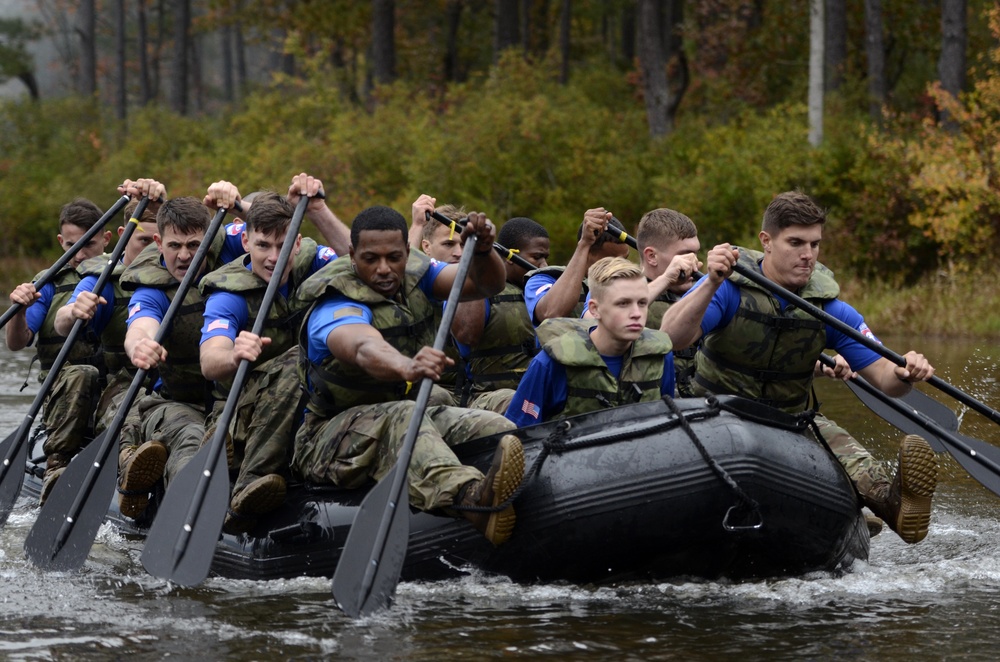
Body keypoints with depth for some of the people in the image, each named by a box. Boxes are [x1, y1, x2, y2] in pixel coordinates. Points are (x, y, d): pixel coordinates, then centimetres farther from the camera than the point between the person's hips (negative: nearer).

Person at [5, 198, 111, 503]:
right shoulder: (50, 285, 9)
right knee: (80, 375, -36)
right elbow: (17, 343, -1)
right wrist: (19, 309, -21)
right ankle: (56, 467, -32)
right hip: (62, 397, -1)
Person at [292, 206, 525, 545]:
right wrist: (407, 367, -67)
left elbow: (487, 284, -9)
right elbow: (364, 348, -44)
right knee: (400, 418, -40)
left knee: (499, 429, -17)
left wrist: (482, 250, -34)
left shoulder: (414, 278, 3)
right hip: (331, 436, -8)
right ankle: (471, 497, -70)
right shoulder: (335, 307, -20)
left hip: (412, 417, 8)